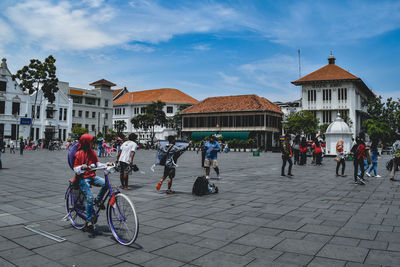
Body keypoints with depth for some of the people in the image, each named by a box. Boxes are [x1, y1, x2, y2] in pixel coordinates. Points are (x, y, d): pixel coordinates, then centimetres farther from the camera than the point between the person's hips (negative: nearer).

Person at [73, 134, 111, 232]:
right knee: (89, 197, -19)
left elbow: (97, 164, 11)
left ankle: (98, 200, 3)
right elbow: (76, 169, -8)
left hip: (92, 176, 5)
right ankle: (89, 221, -8)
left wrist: (107, 165, -5)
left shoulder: (92, 152, 13)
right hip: (83, 178, -5)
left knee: (106, 183, -22)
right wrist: (82, 167, -29)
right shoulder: (79, 154, -5)